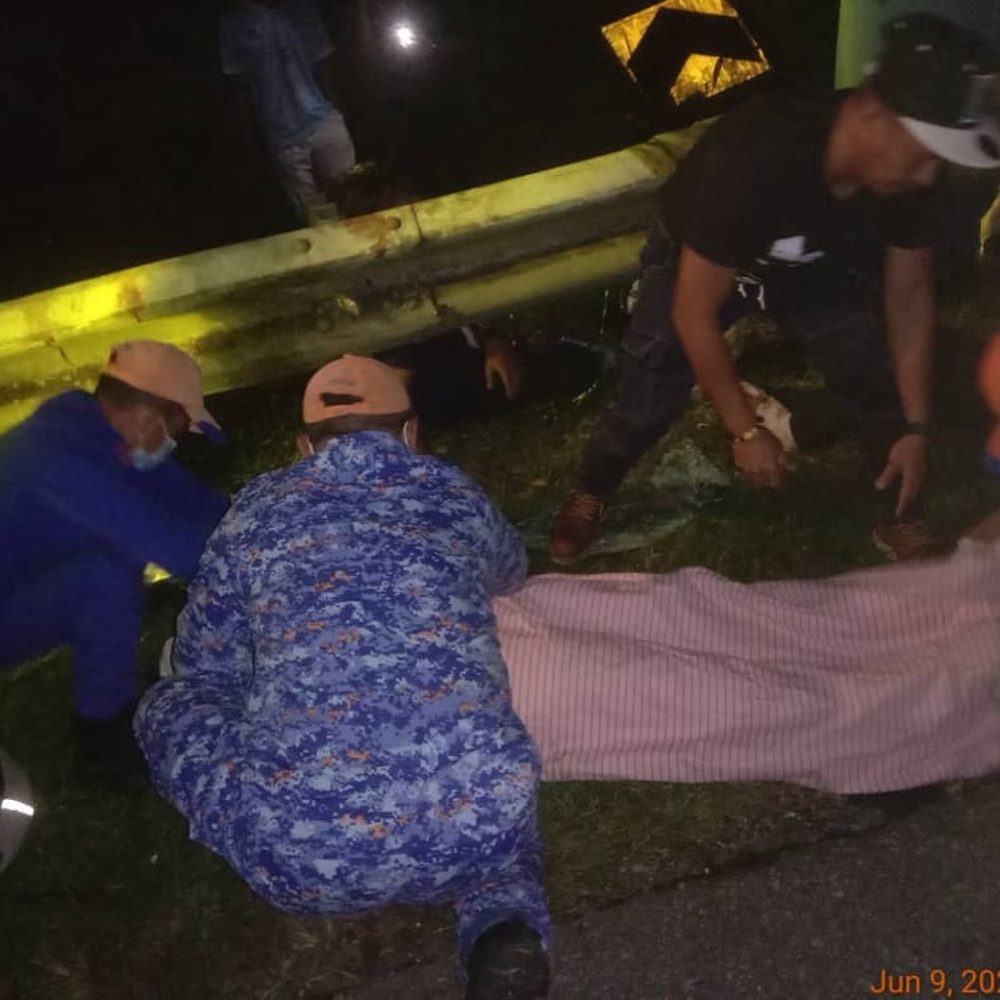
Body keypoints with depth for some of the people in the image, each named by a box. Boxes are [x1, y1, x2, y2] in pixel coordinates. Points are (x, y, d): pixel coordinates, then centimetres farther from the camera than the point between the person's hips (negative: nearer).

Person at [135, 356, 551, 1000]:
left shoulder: (259, 509, 14)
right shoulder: (457, 497, 18)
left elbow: (205, 669, 24)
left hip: (301, 853, 0)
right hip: (476, 831, 1)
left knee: (168, 704, 26)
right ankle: (503, 925, 6)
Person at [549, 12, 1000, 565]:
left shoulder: (903, 167, -26)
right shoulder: (752, 160, -44)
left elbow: (909, 289, -11)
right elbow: (694, 313, -34)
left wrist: (916, 425, -10)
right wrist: (746, 430, -27)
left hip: (815, 262, 4)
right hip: (695, 259, -4)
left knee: (876, 385, -3)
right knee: (646, 405, -7)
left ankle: (900, 515, 22)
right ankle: (590, 495, 25)